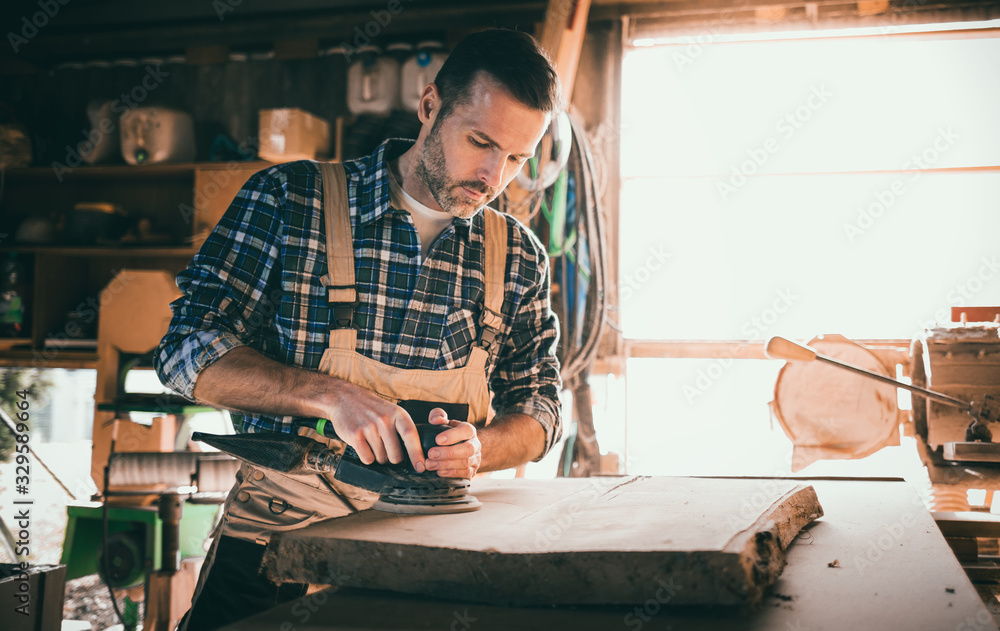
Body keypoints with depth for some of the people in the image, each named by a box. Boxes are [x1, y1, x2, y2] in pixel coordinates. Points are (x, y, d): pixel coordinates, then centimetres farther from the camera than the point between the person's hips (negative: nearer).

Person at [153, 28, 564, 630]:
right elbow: (188, 352, -6)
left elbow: (539, 410, 13)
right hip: (279, 527, -3)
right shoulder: (289, 200, -3)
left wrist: (476, 448, -10)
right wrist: (332, 396, -21)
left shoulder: (519, 257, 7)